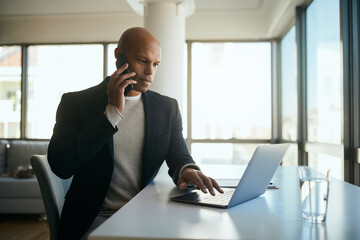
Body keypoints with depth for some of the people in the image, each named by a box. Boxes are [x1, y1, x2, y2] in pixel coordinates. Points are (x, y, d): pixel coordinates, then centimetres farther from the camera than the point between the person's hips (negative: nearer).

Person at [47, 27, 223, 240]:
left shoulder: (168, 108, 9)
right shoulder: (76, 102, -1)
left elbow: (179, 157, 5)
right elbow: (60, 166, -12)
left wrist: (187, 170, -21)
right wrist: (113, 112, -16)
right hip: (95, 217, -3)